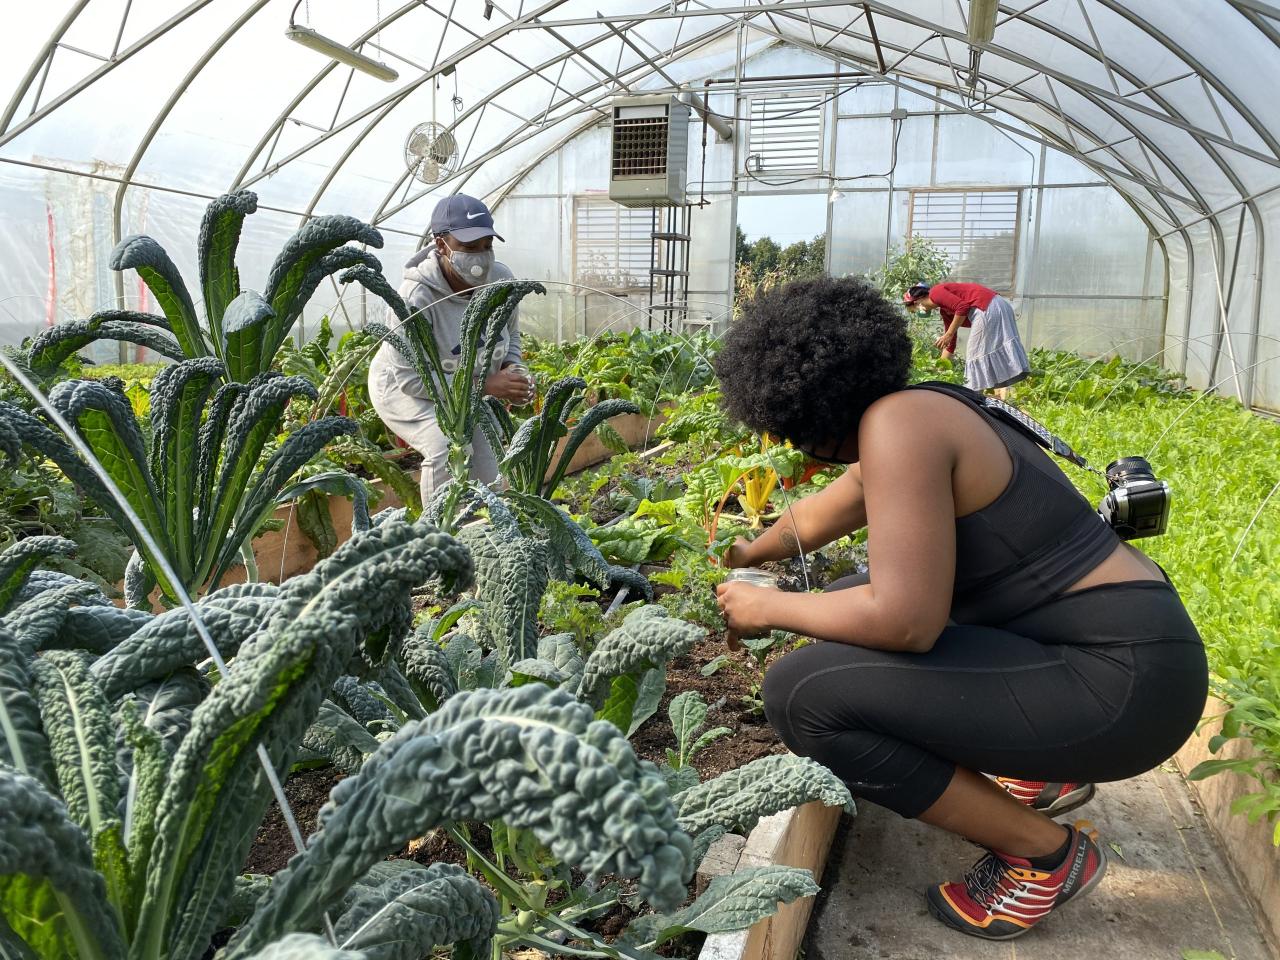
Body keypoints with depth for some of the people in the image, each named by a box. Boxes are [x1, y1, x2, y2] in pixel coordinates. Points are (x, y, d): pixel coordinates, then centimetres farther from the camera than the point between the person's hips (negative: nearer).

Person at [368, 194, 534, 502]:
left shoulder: (501, 279, -15)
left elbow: (511, 334, 5)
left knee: (489, 485, 2)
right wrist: (485, 385, -36)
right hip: (405, 389, -6)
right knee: (450, 447, -34)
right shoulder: (416, 298, -33)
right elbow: (411, 378, -31)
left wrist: (513, 369, -17)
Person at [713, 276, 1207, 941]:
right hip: (1095, 642, 10)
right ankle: (1044, 772, 25)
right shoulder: (918, 415, 9)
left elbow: (907, 621, -25)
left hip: (1121, 684, -10)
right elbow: (816, 517, 26)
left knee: (801, 693, -19)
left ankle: (1045, 854, -1)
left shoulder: (898, 423, -20)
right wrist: (750, 553, 43)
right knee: (860, 608, 24)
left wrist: (770, 608, -10)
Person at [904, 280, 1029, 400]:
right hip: (997, 307, 10)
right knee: (994, 351, 11)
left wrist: (948, 334, -9)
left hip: (987, 308, -10)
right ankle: (1000, 398, 10)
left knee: (977, 353, -2)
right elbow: (950, 344, 29)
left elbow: (962, 307, -16)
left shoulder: (935, 293, -1)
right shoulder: (944, 311, 25)